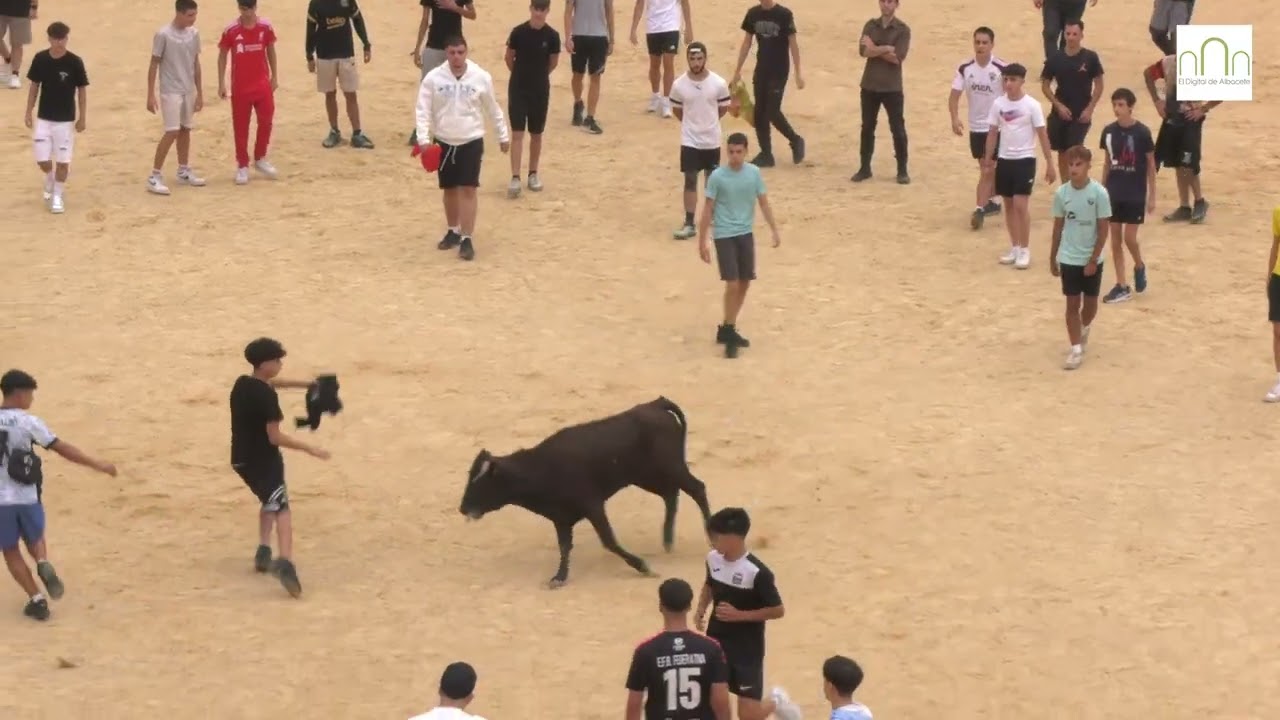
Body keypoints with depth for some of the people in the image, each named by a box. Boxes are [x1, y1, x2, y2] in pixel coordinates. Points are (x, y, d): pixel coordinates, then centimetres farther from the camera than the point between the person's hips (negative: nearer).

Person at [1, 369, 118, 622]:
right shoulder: (28, 422, -8)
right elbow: (63, 448, -9)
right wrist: (97, 465, -4)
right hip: (27, 497, 0)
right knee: (35, 539, 25)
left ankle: (37, 599, 5)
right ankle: (43, 565, -6)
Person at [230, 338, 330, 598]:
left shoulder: (242, 384, 5)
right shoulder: (267, 396, -21)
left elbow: (271, 382, 27)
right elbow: (275, 437, -23)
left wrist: (304, 384, 29)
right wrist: (310, 449, -16)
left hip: (242, 458, 8)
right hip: (263, 460, -8)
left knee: (269, 501, 29)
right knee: (281, 509, -16)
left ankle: (264, 552, 22)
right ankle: (285, 563, -37)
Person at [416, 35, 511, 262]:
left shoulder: (481, 77, -8)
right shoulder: (433, 78, -9)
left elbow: (493, 109, 5)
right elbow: (423, 110, -6)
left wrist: (503, 135, 12)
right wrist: (424, 138, -16)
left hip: (471, 141, -2)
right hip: (444, 141, 2)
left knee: (468, 189, -7)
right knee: (449, 189, 13)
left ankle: (467, 239, -5)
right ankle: (453, 231, 31)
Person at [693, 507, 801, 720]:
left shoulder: (757, 572, -23)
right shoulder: (713, 559, -3)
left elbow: (778, 611, -16)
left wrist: (739, 615, -23)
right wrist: (701, 609, 0)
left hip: (747, 649, -6)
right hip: (715, 643, 6)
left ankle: (777, 702, 31)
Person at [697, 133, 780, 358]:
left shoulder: (754, 173, -2)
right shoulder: (717, 176, -12)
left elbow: (763, 203, 6)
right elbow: (708, 209, -7)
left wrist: (775, 231, 2)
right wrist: (702, 242, -8)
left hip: (746, 234, 5)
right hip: (724, 236, -5)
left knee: (744, 284, 10)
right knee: (732, 284, -10)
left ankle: (728, 329, 25)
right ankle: (728, 333, 3)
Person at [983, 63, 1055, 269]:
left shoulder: (1032, 105, -10)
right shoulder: (998, 104, 1)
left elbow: (1042, 135, -6)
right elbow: (992, 132, 8)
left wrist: (1050, 164, -6)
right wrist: (988, 160, 7)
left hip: (1024, 159, -4)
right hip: (1004, 159, 4)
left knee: (1021, 205, -10)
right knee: (1009, 204, 10)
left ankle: (1025, 250, 0)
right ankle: (1014, 247, 21)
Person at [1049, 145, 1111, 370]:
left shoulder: (1099, 193, -14)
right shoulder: (1061, 193, -6)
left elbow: (1103, 229, -10)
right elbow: (1058, 227, 4)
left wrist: (1093, 260, -12)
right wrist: (1052, 258, 8)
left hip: (1092, 259, -1)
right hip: (1068, 259, 1)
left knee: (1090, 301, 14)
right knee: (1072, 304, 1)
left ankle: (1084, 330, 43)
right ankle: (1076, 350, 6)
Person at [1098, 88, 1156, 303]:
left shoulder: (1142, 132, -11)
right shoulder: (1109, 131, 0)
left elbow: (1151, 164, -4)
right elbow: (1107, 163, 10)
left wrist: (1152, 196, -4)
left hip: (1136, 194, -4)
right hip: (1114, 193, 4)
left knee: (1129, 238, -6)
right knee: (1115, 239, 5)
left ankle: (1140, 267, 25)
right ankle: (1122, 286, 11)